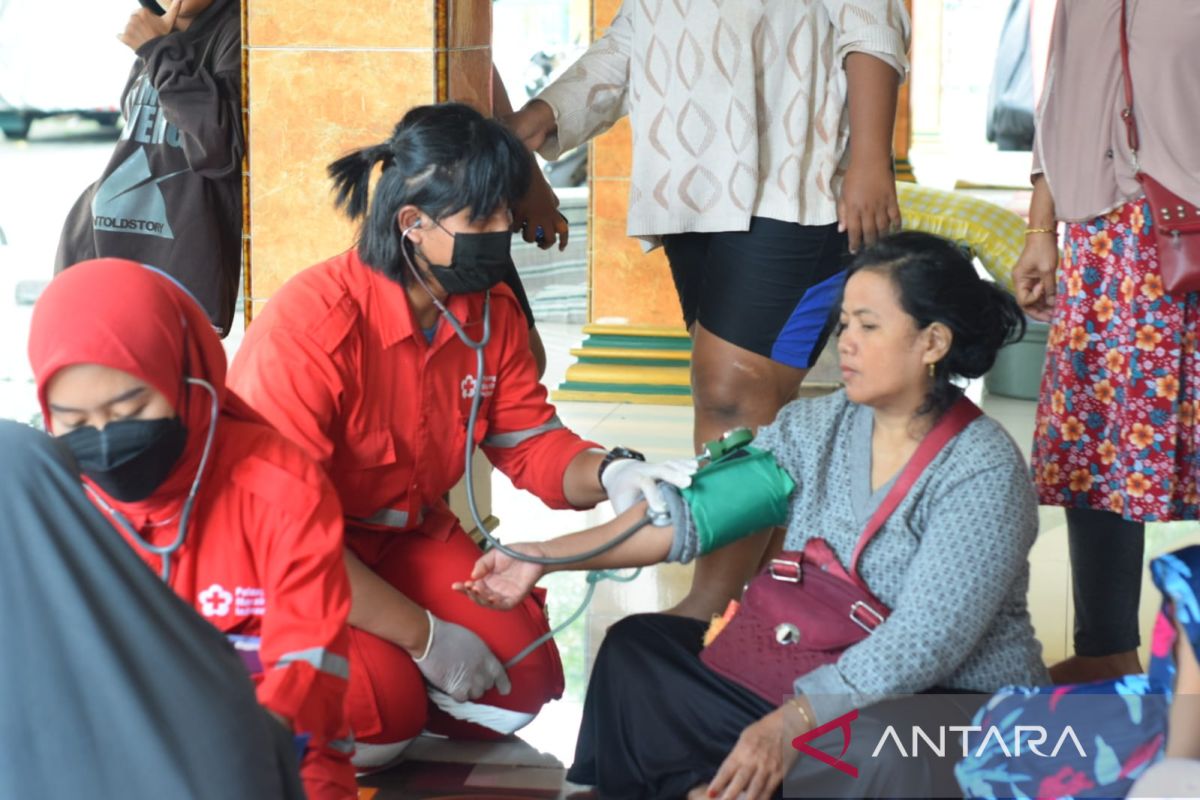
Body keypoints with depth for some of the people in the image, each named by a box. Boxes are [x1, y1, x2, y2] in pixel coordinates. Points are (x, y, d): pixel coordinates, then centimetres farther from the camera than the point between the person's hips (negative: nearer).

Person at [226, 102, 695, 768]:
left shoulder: (492, 313, -7)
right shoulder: (309, 326, -28)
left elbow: (529, 442, 1)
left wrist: (609, 474, -25)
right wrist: (425, 635, -25)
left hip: (403, 541, 7)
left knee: (521, 681, -10)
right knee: (381, 711, -27)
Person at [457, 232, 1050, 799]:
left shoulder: (983, 469, -17)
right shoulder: (813, 429, 2)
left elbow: (923, 643, -24)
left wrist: (790, 723, -31)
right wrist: (545, 557, -12)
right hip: (811, 681, 7)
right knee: (636, 648, 2)